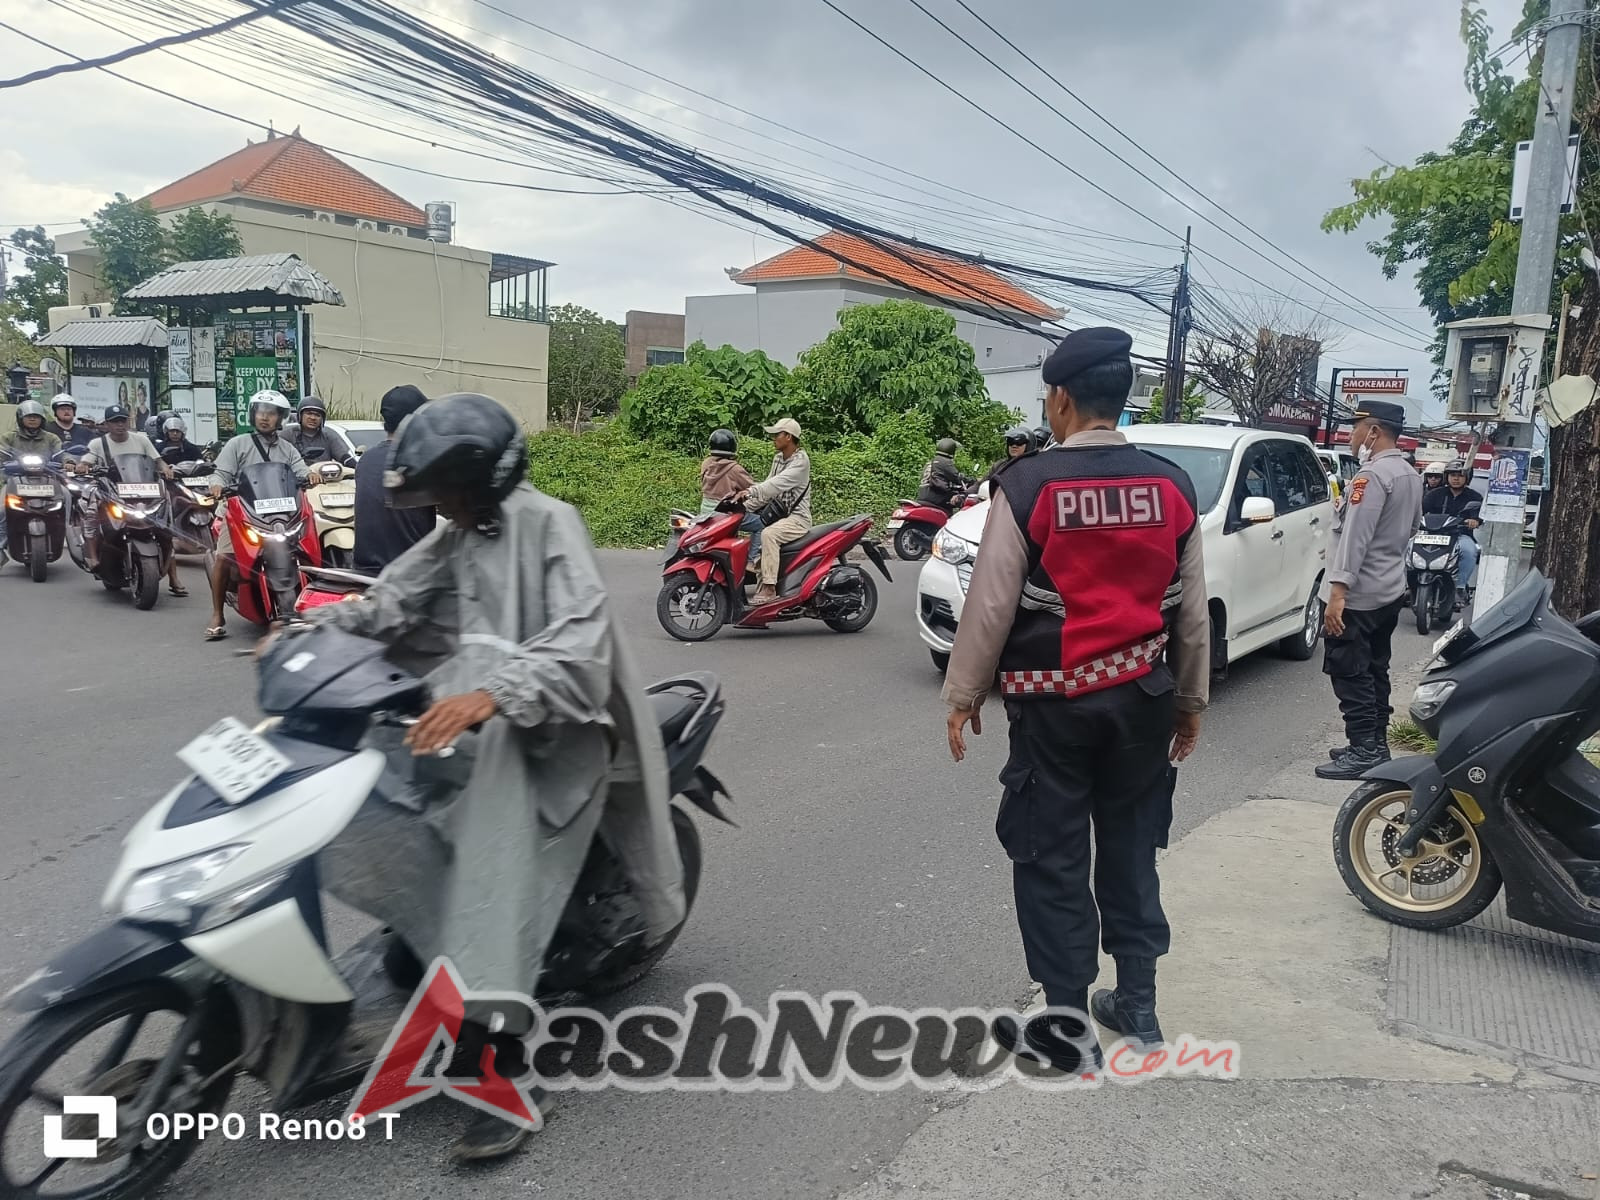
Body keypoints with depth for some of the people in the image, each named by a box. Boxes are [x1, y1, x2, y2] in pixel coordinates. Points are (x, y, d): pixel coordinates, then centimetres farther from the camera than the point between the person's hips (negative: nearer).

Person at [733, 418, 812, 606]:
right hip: (777, 511, 10)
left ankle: (769, 588, -35)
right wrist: (746, 505, 1)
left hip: (797, 517, -10)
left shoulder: (801, 460, -15)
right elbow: (767, 485, 14)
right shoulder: (778, 458, 13)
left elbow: (778, 483, -29)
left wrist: (750, 491, -39)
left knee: (768, 534, -34)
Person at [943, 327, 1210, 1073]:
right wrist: (1191, 698, 17)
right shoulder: (1171, 486, 1)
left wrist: (963, 694, 0)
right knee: (1130, 848, 18)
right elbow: (1192, 610, 7)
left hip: (1053, 701, -4)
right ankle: (1137, 1003, 29)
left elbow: (991, 604, -10)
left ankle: (1068, 1026, 14)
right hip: (1142, 696, 5)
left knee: (1052, 859, 6)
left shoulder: (1026, 485, -12)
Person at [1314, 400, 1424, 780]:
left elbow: (1355, 536, -24)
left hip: (1358, 594, -10)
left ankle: (1364, 751, -7)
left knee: (1350, 673, -7)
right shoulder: (1411, 476, 14)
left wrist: (1338, 591, -27)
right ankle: (1376, 744, 21)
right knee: (1374, 671, 15)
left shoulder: (1373, 474, -18)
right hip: (1390, 590, 10)